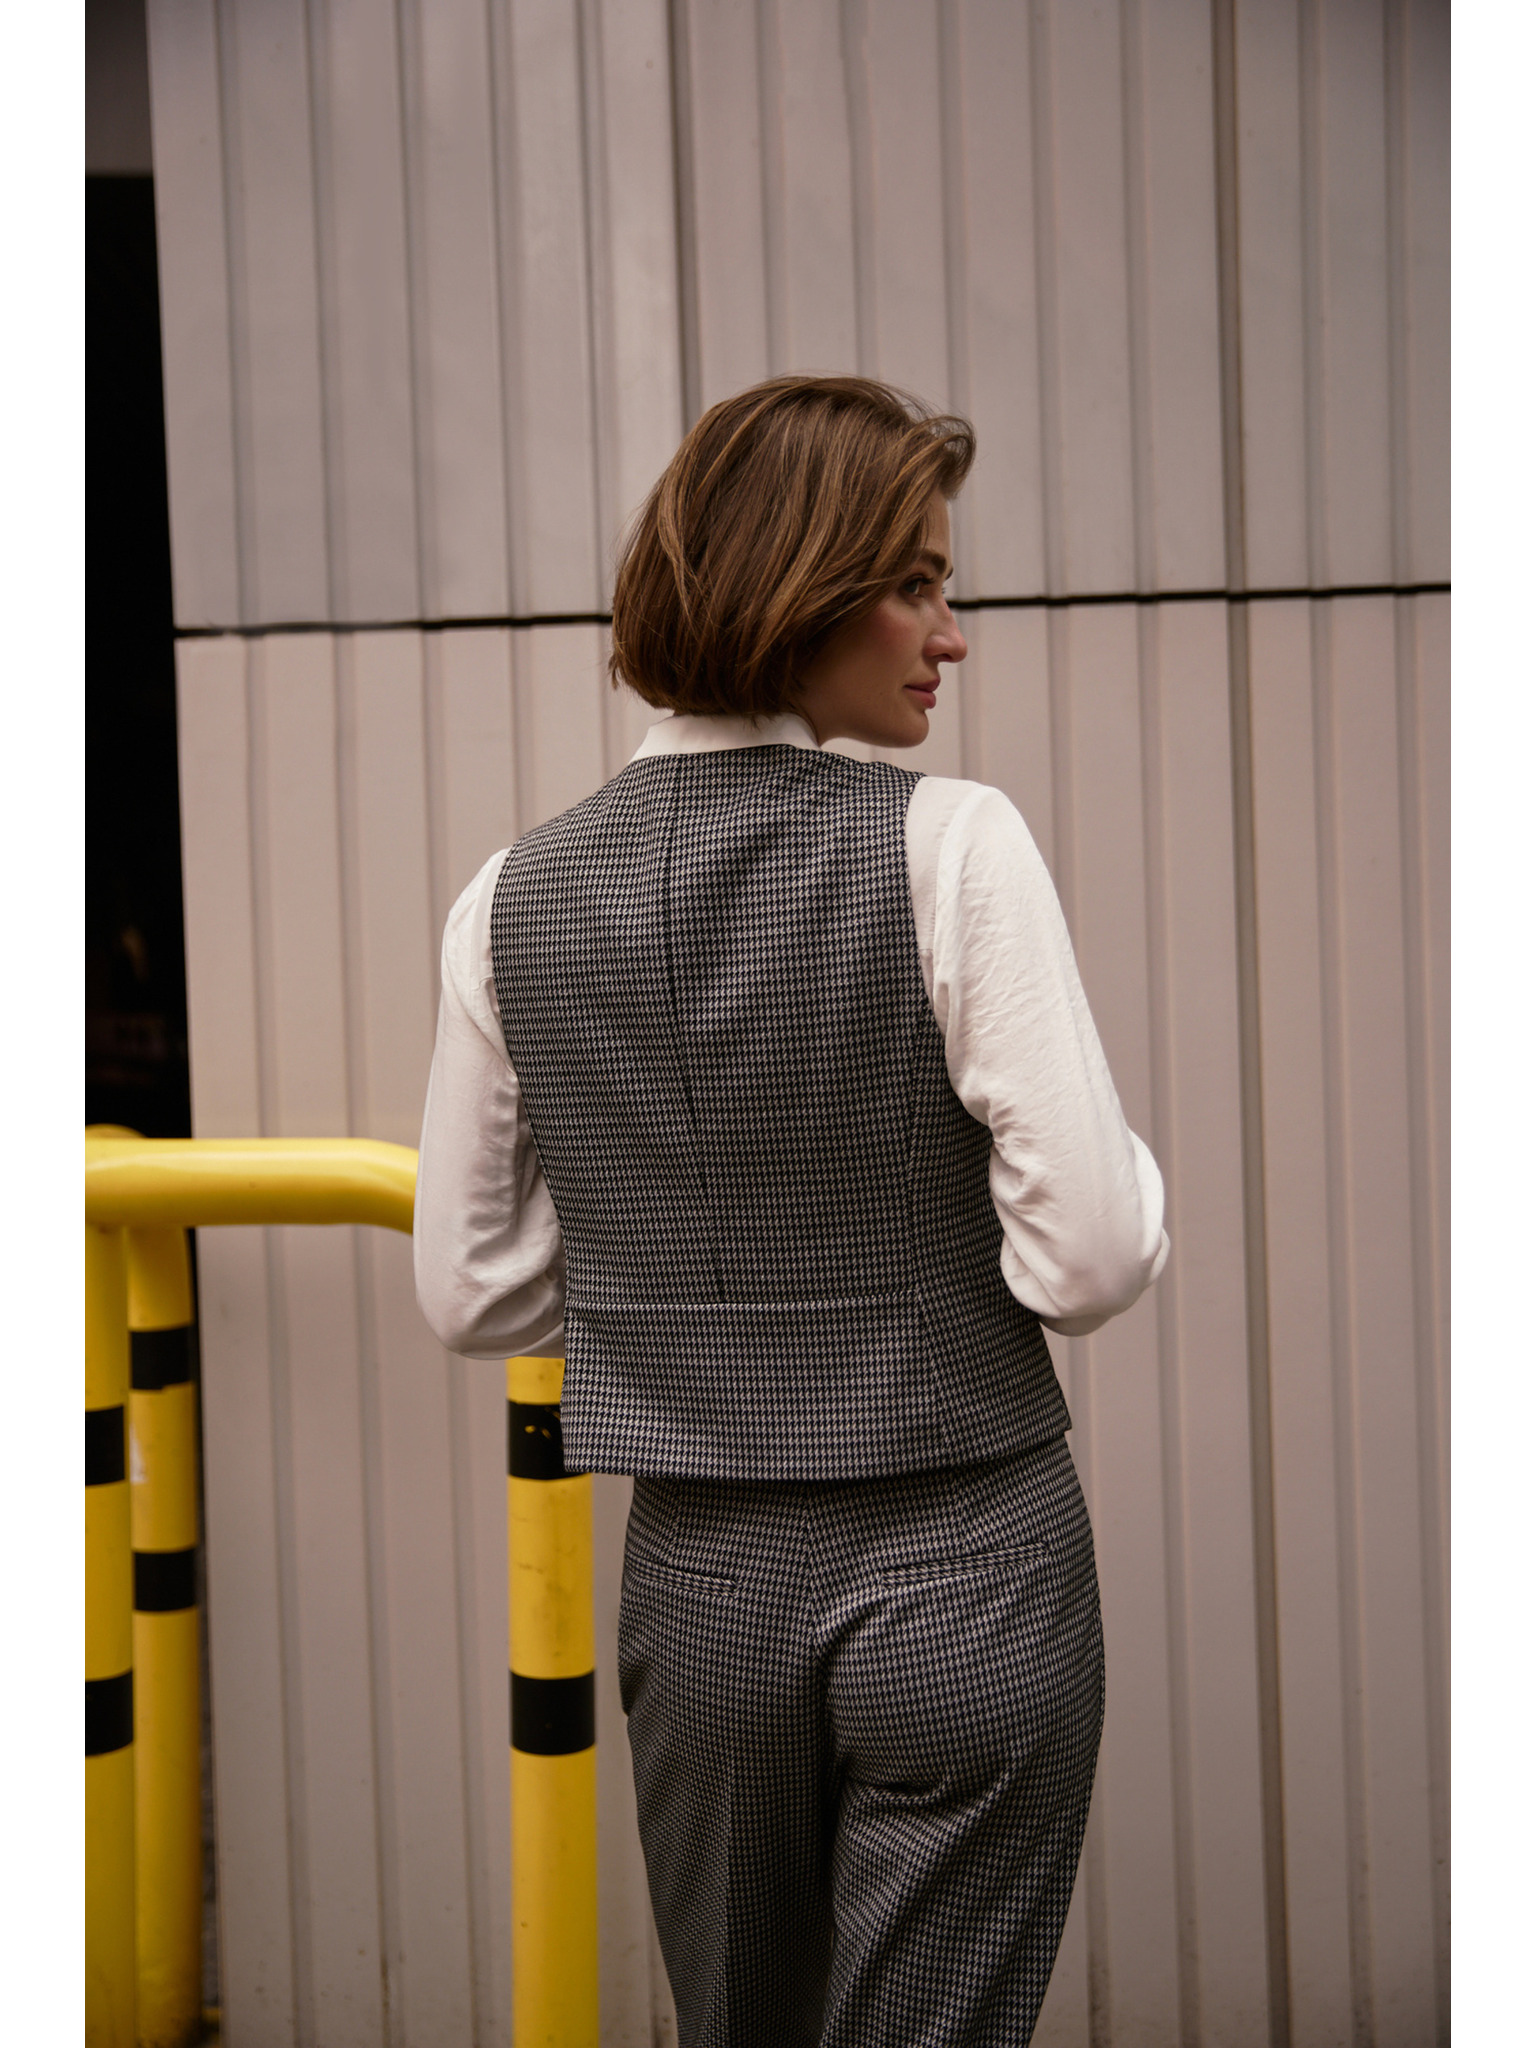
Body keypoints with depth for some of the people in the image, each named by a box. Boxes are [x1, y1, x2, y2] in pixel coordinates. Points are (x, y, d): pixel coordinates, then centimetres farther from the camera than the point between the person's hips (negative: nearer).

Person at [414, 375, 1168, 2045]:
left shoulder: (515, 902, -1)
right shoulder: (953, 848, -14)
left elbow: (470, 1294, 5)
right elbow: (1094, 1257, -17)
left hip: (699, 1579, 4)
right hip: (964, 1565, -4)